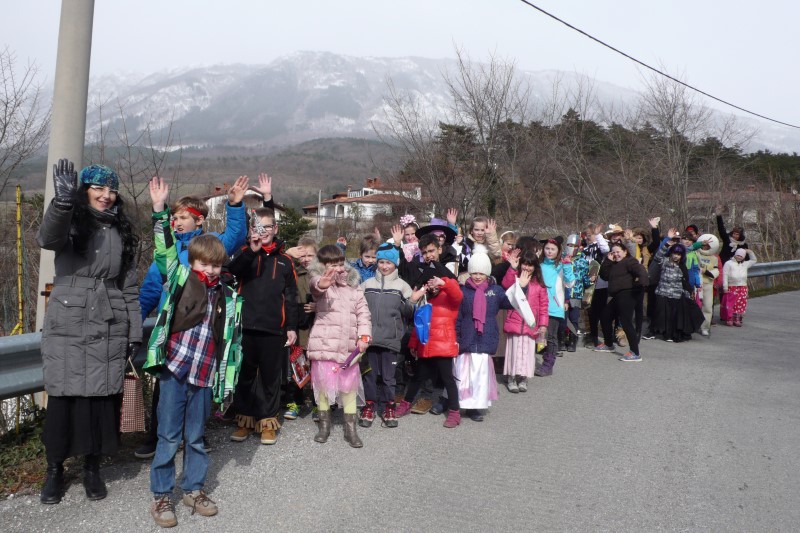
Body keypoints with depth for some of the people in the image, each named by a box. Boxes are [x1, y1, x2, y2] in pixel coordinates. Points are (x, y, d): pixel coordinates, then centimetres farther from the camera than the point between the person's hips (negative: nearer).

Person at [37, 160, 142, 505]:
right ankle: (55, 469, 19)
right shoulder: (70, 223, 1)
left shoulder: (122, 233, 11)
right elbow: (47, 238, -26)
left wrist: (134, 332, 8)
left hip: (109, 329, 3)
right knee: (63, 397, 0)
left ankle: (92, 468, 20)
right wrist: (63, 201, -43)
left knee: (103, 397, 3)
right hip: (68, 327, -2)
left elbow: (130, 287, 12)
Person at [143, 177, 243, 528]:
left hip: (205, 378, 2)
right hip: (174, 371, -2)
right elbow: (165, 250, -8)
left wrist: (228, 381, 8)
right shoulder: (179, 279, 3)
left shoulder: (230, 298, 6)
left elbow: (233, 342, 8)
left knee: (196, 437, 15)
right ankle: (161, 495, 19)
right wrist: (160, 211, -18)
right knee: (168, 437, 5)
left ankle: (194, 489, 30)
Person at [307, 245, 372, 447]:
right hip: (324, 345, -3)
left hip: (349, 347, 3)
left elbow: (363, 314, 8)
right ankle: (324, 424, 25)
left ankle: (350, 428, 18)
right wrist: (322, 284, -55)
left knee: (349, 387, 7)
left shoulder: (354, 288, 8)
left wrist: (364, 336, -5)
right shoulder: (322, 286, -4)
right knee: (323, 385, 7)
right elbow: (315, 286, -30)